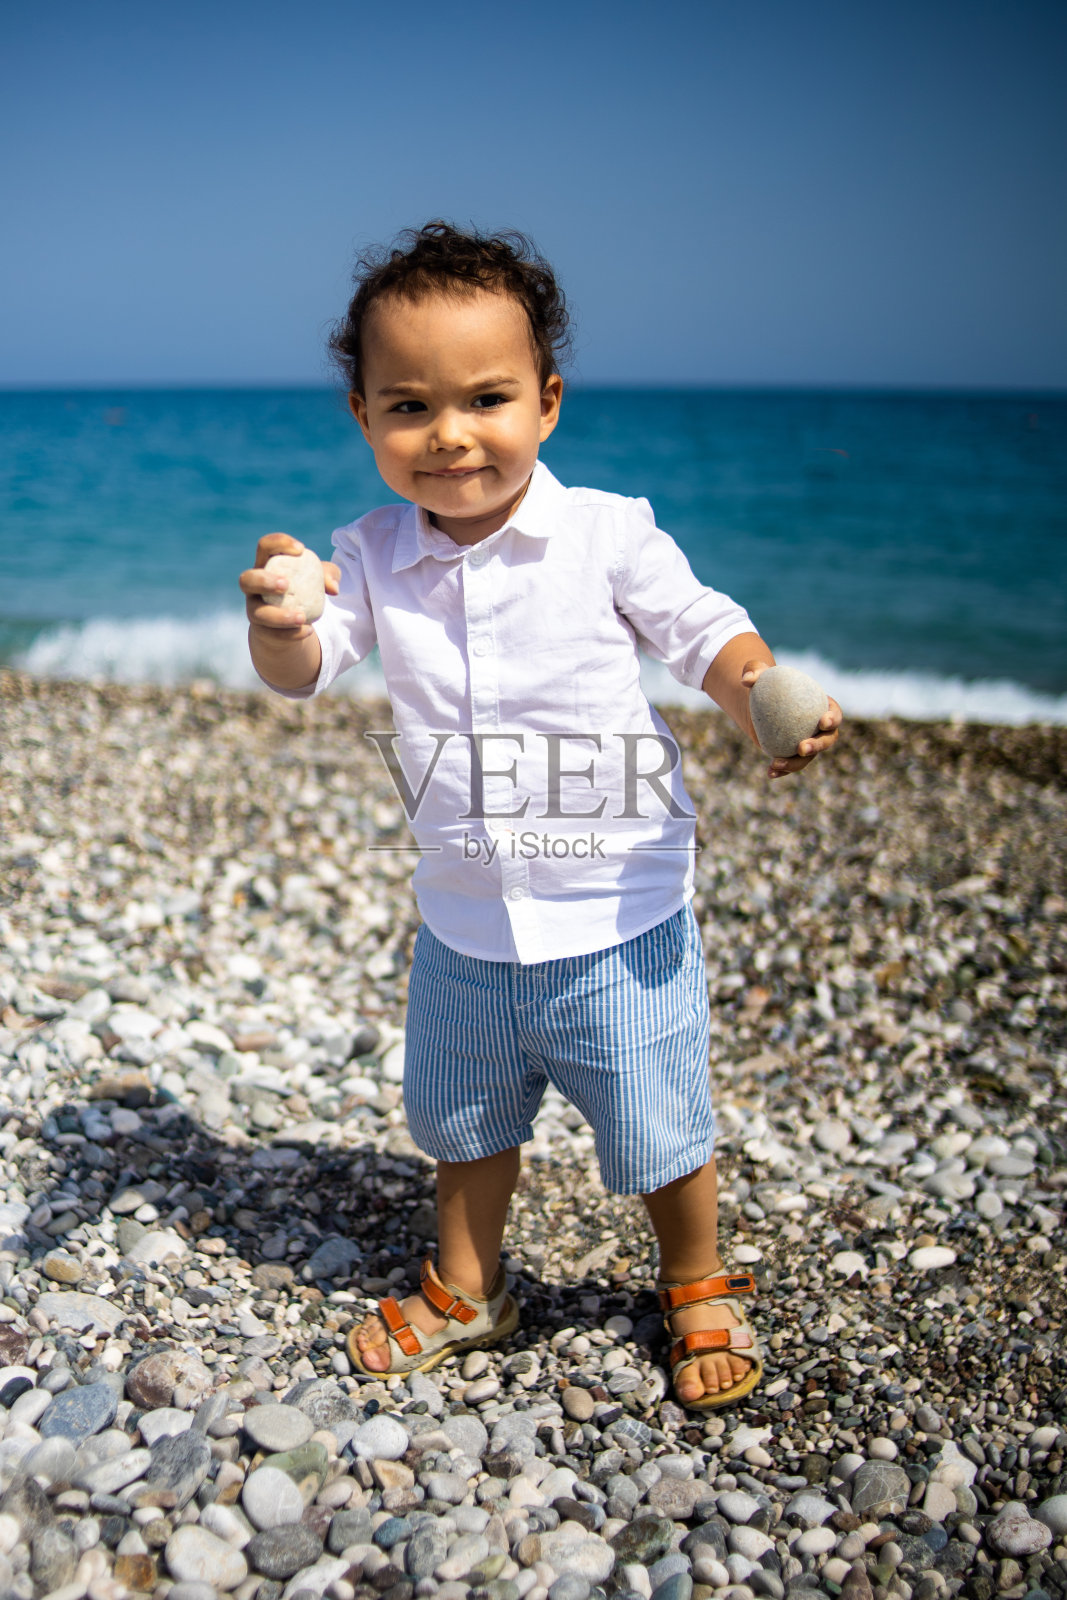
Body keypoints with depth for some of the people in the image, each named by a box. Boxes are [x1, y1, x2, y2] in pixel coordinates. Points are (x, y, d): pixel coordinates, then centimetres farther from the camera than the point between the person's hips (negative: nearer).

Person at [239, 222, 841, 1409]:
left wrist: (766, 699, -26)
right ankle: (465, 1289, 49)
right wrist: (277, 621, -33)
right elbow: (304, 671, -10)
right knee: (465, 1121, 23)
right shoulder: (373, 556, -5)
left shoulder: (609, 535, -13)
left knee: (659, 1131, 12)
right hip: (465, 928, 4)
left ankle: (700, 1290, 41)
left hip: (619, 921, -3)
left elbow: (703, 635, -6)